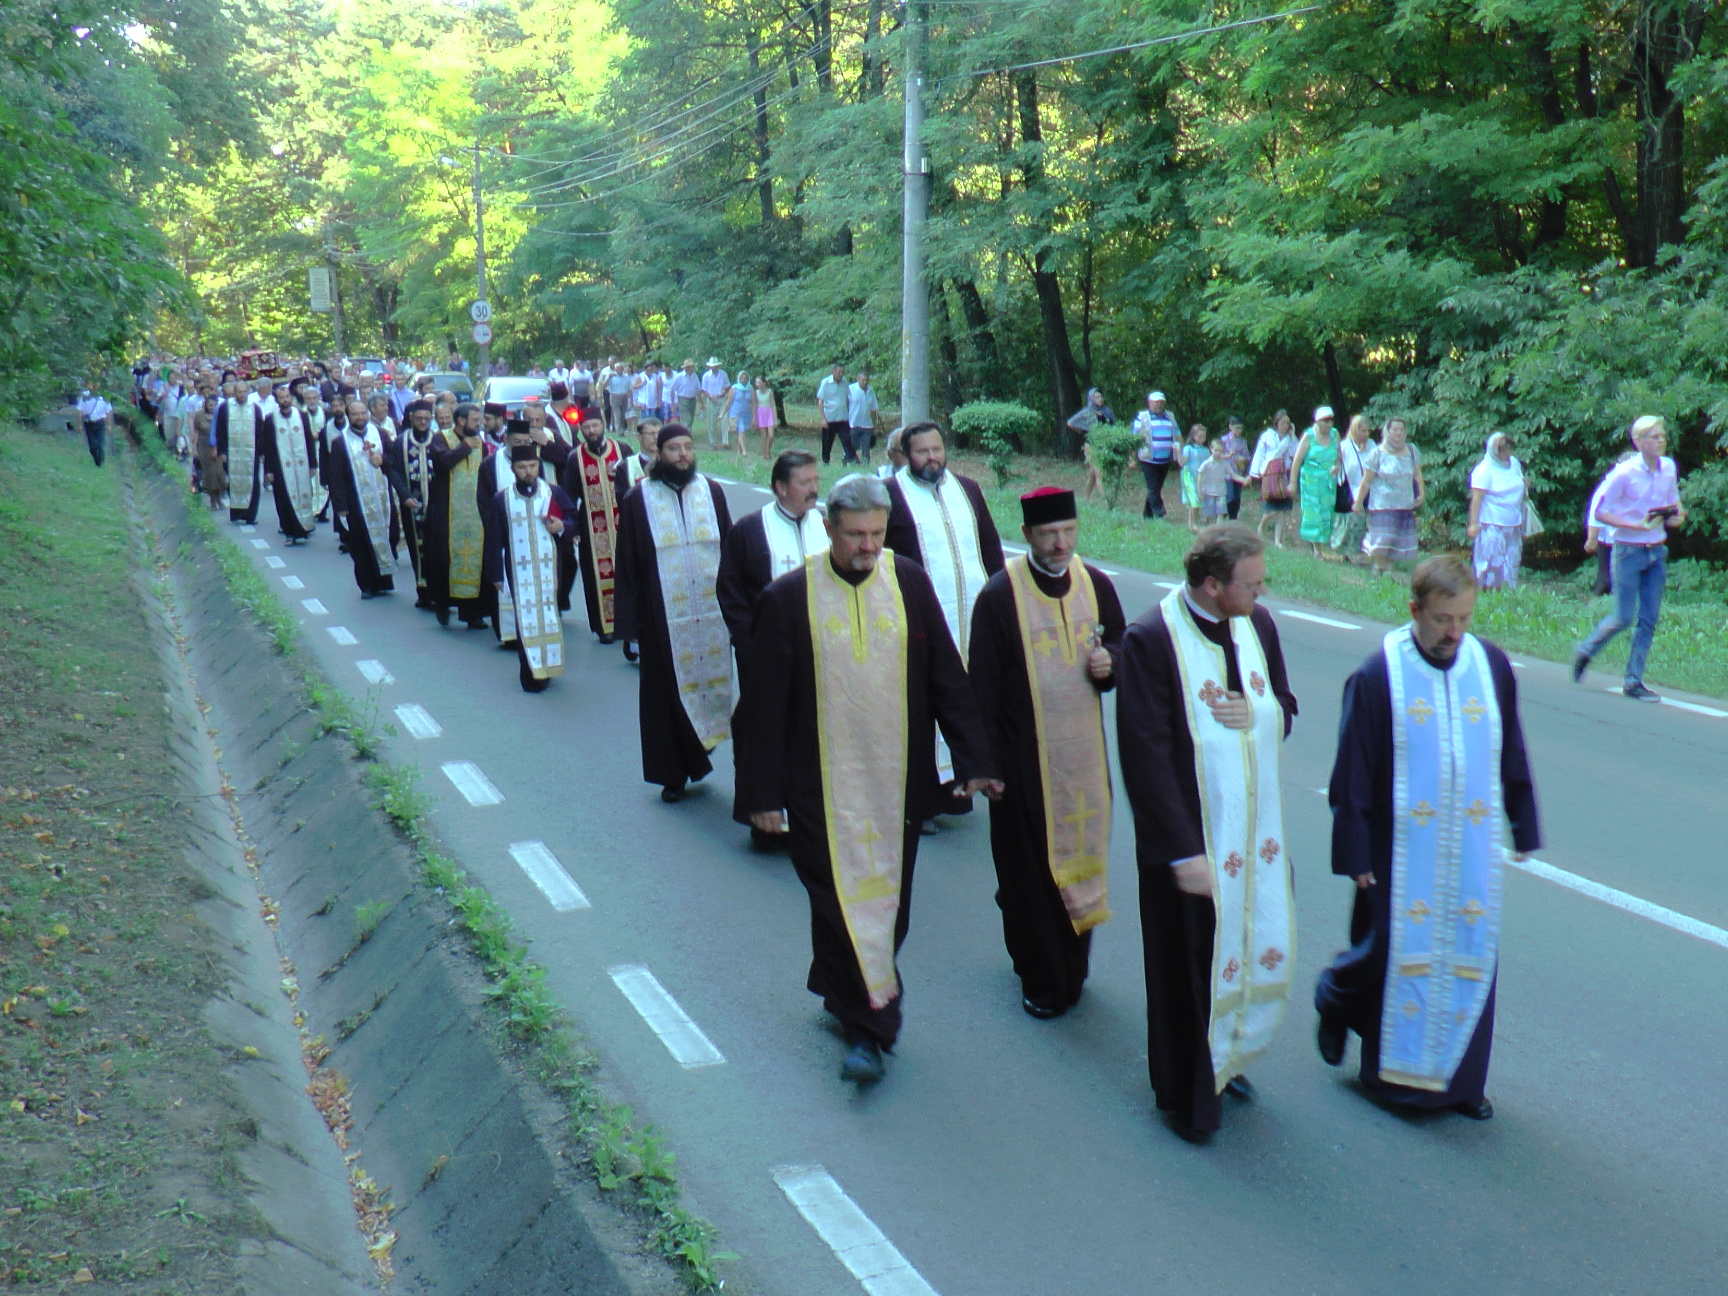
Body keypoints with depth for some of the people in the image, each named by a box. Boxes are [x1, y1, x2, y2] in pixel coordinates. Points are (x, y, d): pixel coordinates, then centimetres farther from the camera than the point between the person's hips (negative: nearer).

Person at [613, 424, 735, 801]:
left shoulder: (712, 492, 6)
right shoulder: (639, 500, -1)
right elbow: (627, 564, -1)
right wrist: (629, 622, -5)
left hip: (711, 611, 2)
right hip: (663, 616, -2)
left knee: (710, 682, 6)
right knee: (668, 692, 4)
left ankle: (696, 757, 26)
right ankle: (673, 774, 17)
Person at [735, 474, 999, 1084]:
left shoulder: (910, 584, -1)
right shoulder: (787, 598, -8)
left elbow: (947, 678, 3)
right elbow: (764, 703, -4)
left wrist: (974, 760, -1)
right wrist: (763, 793, -5)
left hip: (897, 779, 3)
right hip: (823, 784, -3)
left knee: (887, 899, 13)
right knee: (842, 900, 0)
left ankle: (845, 994, 37)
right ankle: (865, 1025, 14)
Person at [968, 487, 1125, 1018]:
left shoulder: (1096, 585, 0)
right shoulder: (999, 596, -12)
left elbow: (1121, 643, 15)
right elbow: (982, 687, -9)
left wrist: (1110, 662, -9)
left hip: (1085, 751, 4)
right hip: (1024, 758, -4)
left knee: (1081, 860, 13)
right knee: (1031, 871, 6)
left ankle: (1073, 969, 33)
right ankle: (1042, 980, 23)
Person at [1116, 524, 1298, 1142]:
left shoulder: (1258, 625, 0)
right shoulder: (1151, 640, -20)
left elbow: (1286, 709, 13)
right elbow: (1146, 754, -20)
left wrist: (1256, 713, -13)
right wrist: (1183, 852, -20)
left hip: (1258, 830, 6)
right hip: (1193, 839, -6)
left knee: (1260, 950, 18)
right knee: (1193, 966, 8)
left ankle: (1226, 1058, 44)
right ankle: (1188, 1093, 31)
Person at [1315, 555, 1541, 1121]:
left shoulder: (1492, 665, -1)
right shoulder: (1378, 676, -13)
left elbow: (1512, 754, 9)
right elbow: (1352, 775, -9)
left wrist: (1524, 828, 12)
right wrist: (1354, 855, -8)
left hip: (1473, 848, 4)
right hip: (1402, 847, -4)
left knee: (1469, 959, 10)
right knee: (1390, 951, 6)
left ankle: (1459, 1076, 26)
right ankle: (1336, 999, 37)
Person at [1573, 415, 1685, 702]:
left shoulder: (1669, 467, 4)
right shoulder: (1623, 473, -14)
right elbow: (1600, 510, -12)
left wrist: (1676, 515, -2)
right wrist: (1636, 525, -20)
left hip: (1657, 552, 6)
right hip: (1629, 551, -6)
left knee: (1649, 619, 4)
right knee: (1623, 618, -4)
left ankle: (1633, 681, 11)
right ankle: (1585, 651, 23)